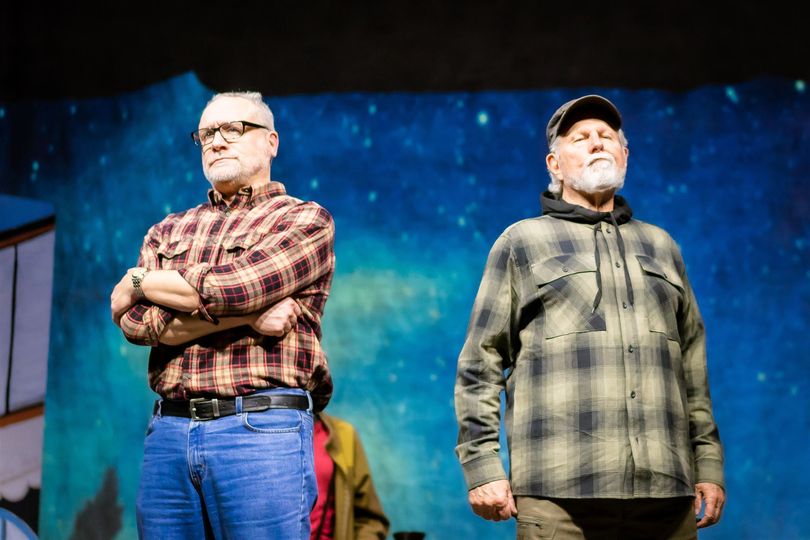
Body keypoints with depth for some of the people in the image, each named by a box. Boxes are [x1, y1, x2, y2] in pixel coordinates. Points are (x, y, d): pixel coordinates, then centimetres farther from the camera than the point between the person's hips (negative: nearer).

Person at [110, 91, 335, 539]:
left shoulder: (305, 220, 4)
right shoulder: (167, 232, 18)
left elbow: (230, 288, -12)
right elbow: (134, 321, 1)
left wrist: (142, 283, 4)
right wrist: (245, 315, -10)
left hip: (263, 430, -4)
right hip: (167, 431, 4)